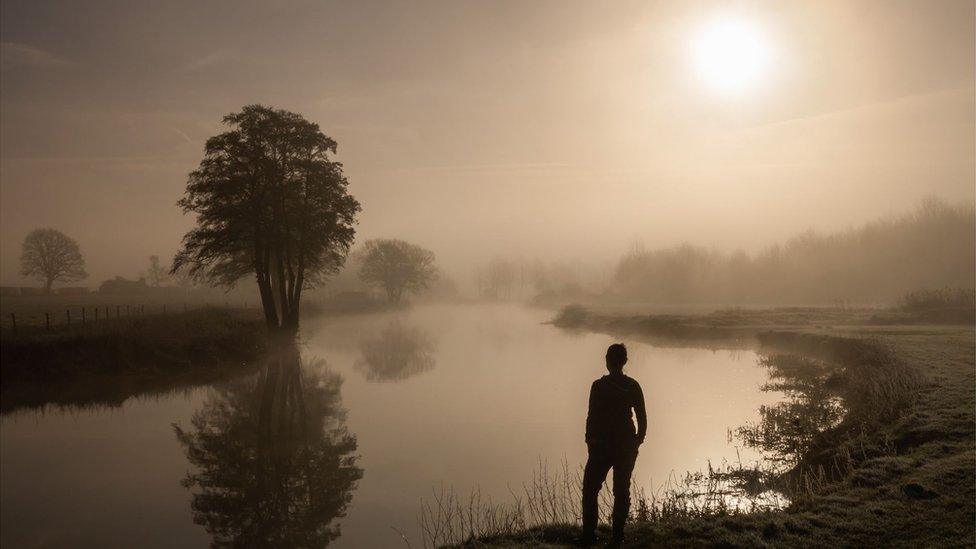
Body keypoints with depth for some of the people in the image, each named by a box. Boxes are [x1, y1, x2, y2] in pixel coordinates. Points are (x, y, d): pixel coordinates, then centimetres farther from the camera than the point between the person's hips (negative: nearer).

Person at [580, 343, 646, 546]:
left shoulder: (599, 385, -12)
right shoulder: (633, 386, 1)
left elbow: (592, 416, -11)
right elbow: (642, 418, 4)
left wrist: (590, 441, -1)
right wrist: (637, 441, 15)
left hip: (603, 445, -4)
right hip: (627, 445, 4)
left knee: (590, 490, 5)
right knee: (622, 491, 12)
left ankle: (589, 535, 0)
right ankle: (618, 535, 12)